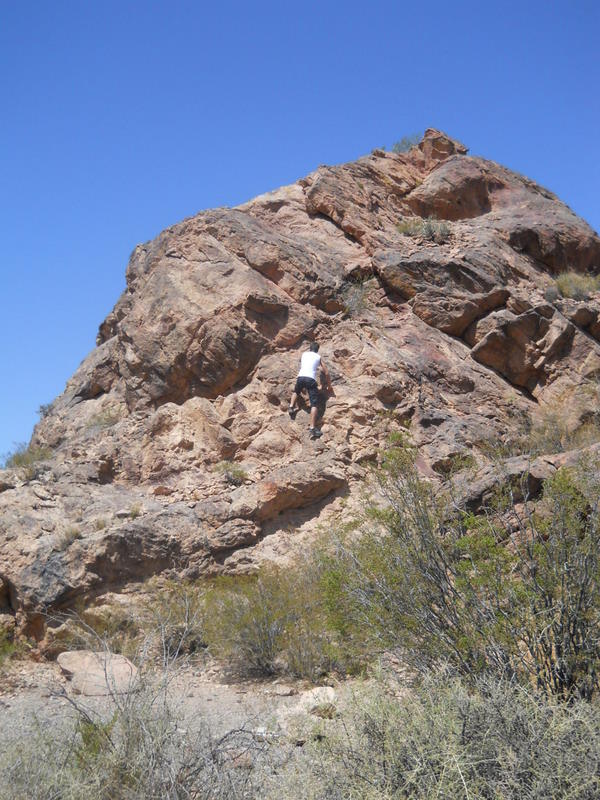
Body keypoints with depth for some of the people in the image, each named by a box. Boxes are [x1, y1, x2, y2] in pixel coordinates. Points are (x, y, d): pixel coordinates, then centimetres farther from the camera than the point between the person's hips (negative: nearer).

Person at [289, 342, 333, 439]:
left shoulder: (304, 354, 25)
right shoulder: (318, 357, 20)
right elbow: (326, 373, 17)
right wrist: (329, 386, 27)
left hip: (301, 377, 3)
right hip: (311, 379, -3)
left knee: (296, 392, 37)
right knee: (314, 404, -8)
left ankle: (291, 407, 15)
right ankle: (312, 428, -21)